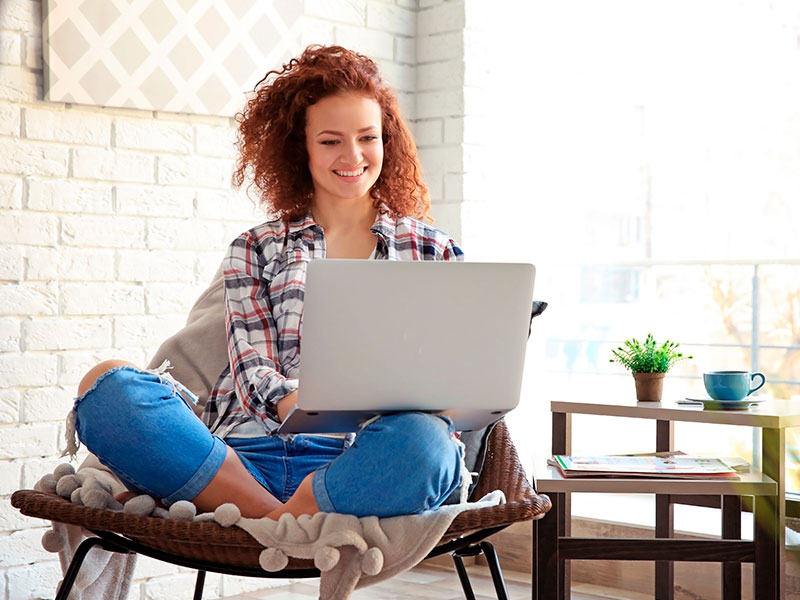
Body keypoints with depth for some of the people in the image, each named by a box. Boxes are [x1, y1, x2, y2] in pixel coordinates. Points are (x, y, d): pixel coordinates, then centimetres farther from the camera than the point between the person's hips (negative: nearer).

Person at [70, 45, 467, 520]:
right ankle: (274, 519, -29)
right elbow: (253, 373, 7)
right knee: (107, 386, -25)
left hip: (360, 463, -1)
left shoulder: (432, 251, 21)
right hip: (248, 456, 2)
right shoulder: (256, 250, 21)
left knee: (422, 438, -39)